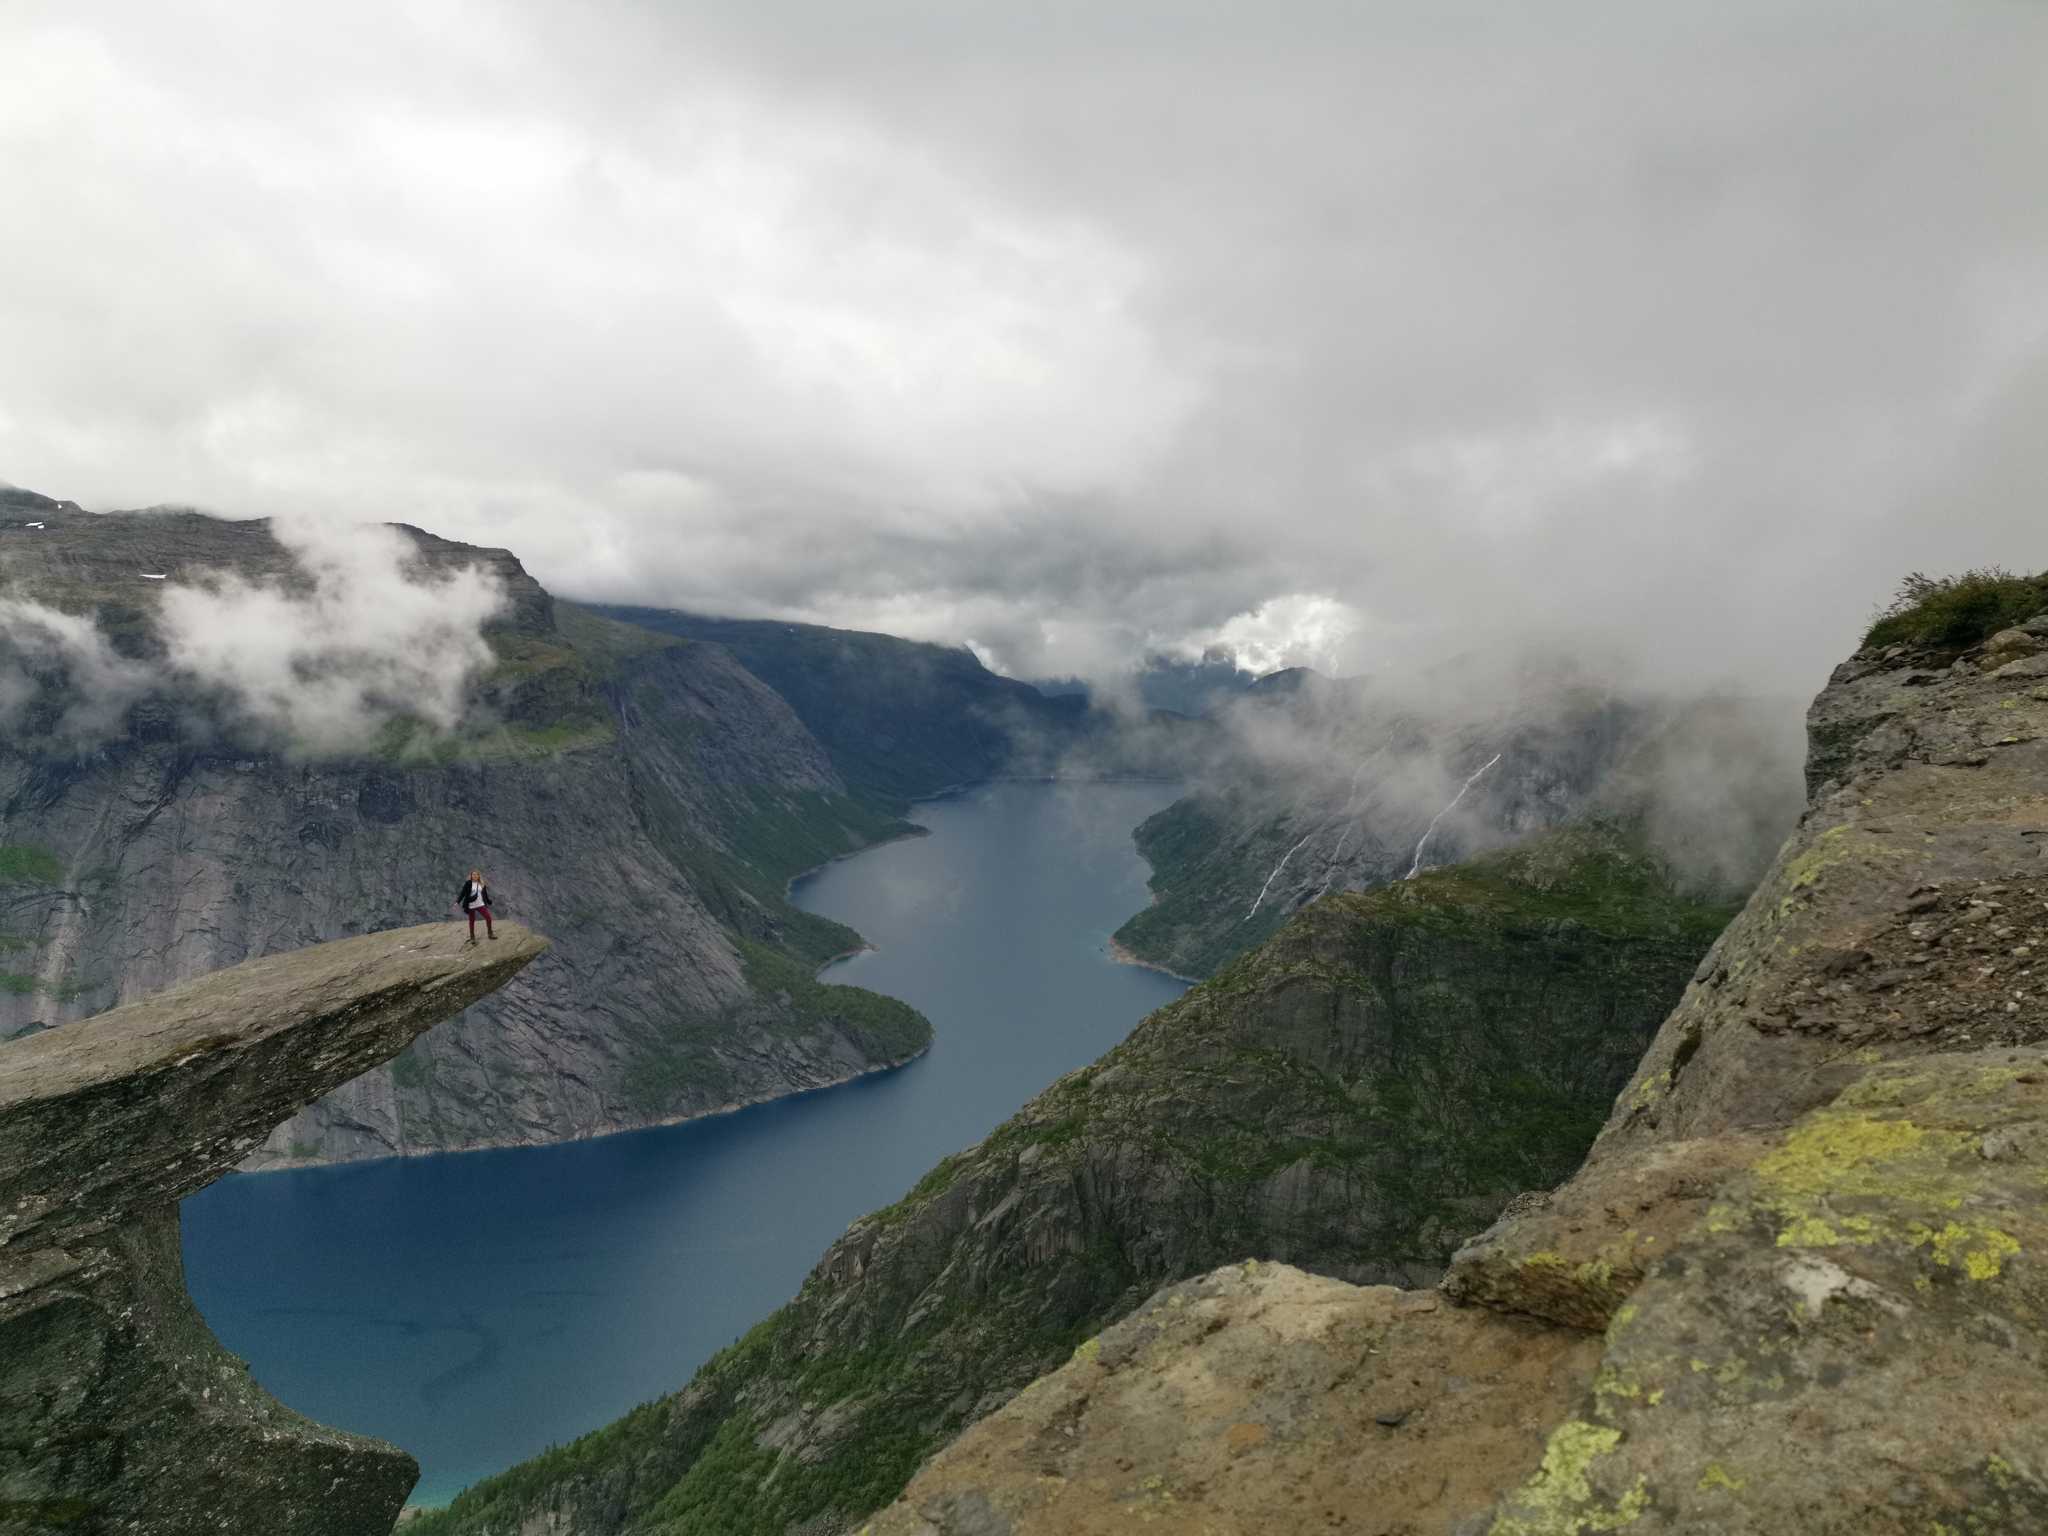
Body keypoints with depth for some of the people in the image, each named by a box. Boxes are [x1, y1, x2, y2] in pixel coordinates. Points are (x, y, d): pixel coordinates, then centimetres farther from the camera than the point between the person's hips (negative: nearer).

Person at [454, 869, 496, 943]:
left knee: (488, 918, -6)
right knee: (472, 921, 7)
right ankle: (472, 937, 21)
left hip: (481, 904, 3)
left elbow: (485, 894, 14)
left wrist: (490, 902, 21)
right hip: (471, 906, -3)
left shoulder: (482, 884, 5)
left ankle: (490, 934, 10)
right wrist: (458, 902, -20)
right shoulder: (468, 883, -6)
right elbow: (463, 893, -10)